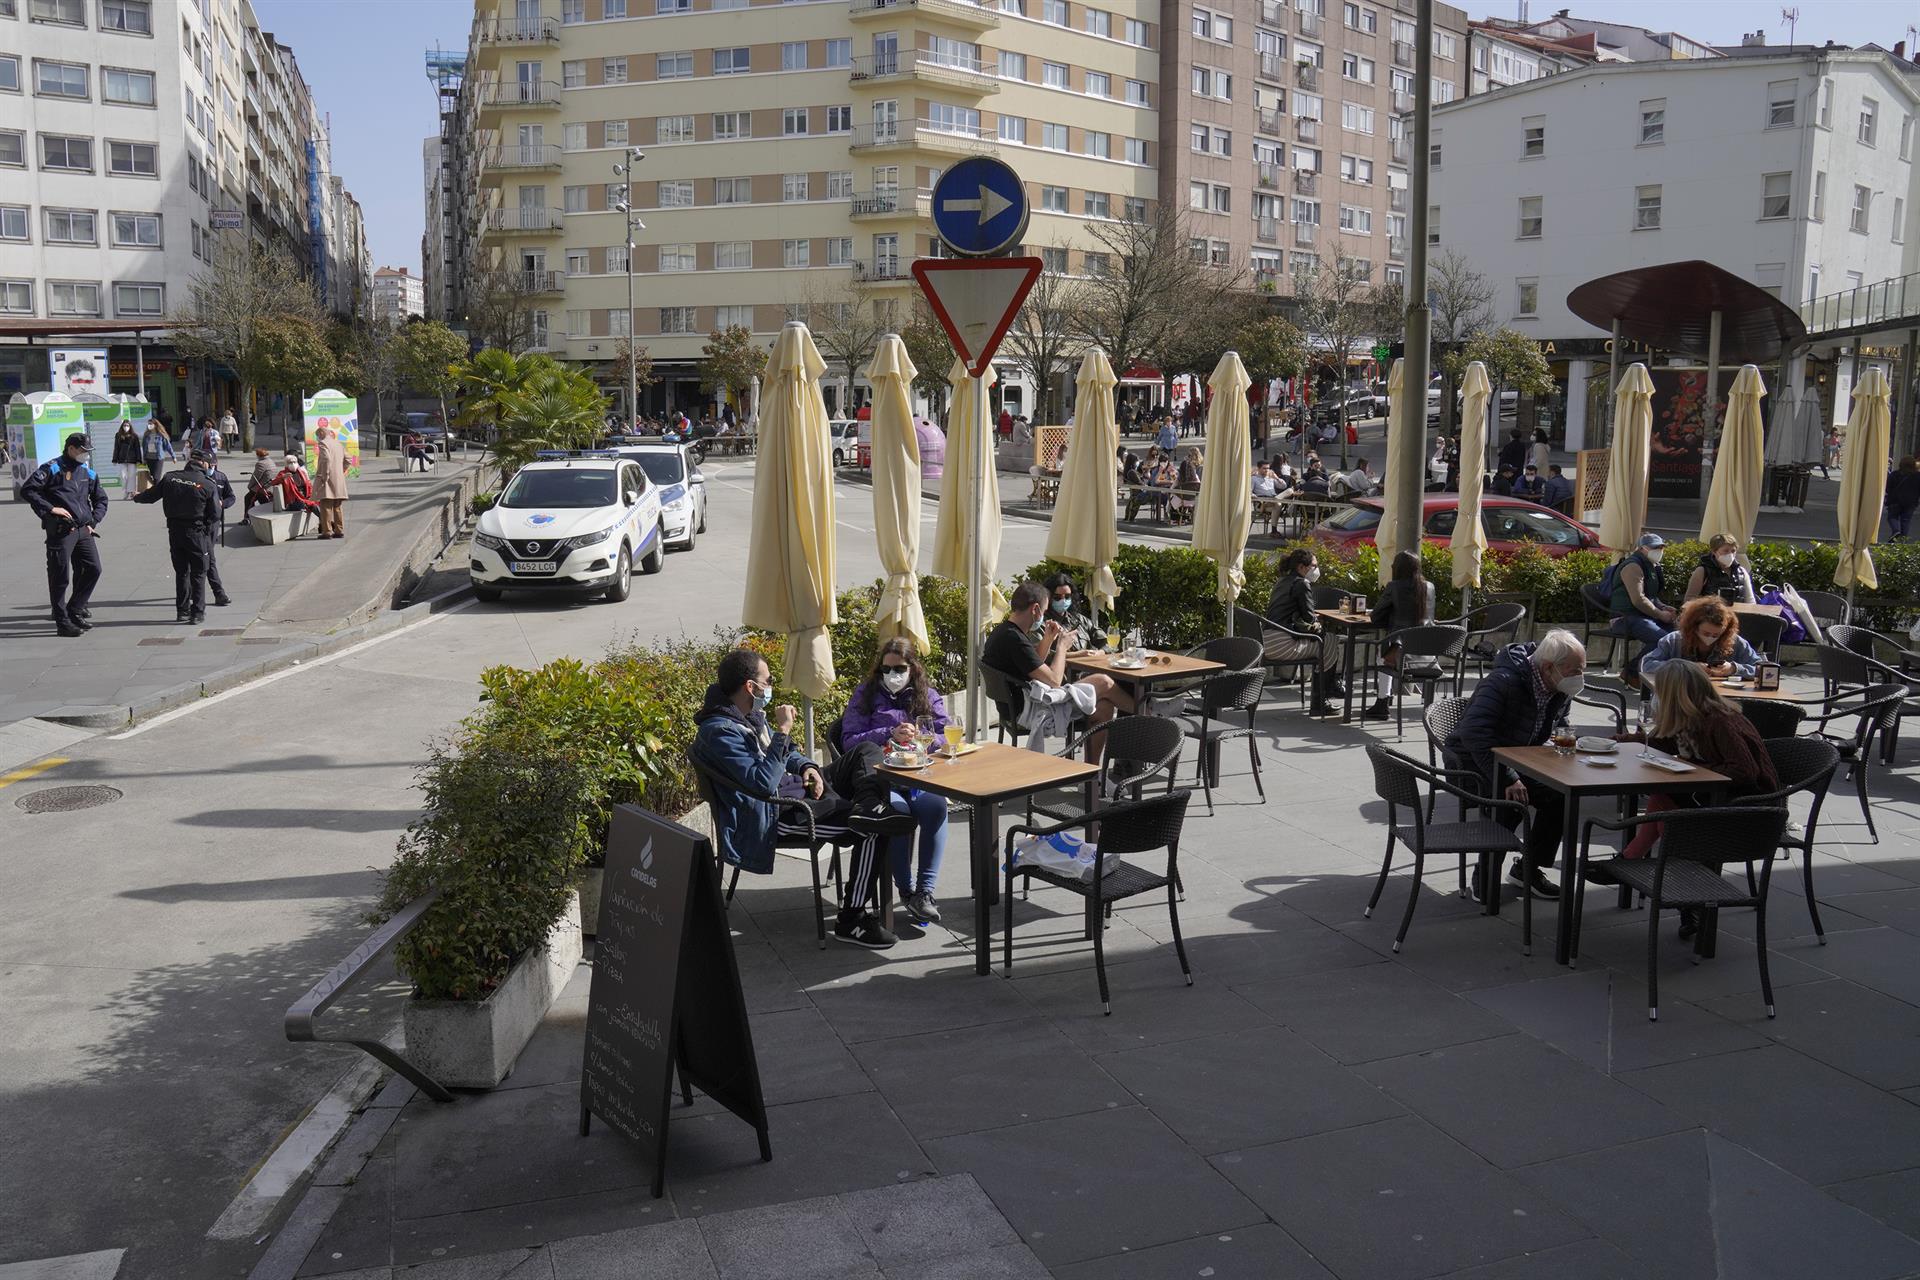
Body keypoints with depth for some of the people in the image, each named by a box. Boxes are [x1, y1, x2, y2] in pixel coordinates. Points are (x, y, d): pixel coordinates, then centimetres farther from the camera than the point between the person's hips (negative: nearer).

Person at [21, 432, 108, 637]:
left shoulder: (87, 470, 14)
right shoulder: (52, 468, -5)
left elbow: (100, 499, 23)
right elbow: (27, 490, -10)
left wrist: (93, 522, 11)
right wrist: (50, 508, -17)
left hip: (83, 530, 6)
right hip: (60, 530, -6)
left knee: (93, 569, 6)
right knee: (60, 576, -2)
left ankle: (74, 611, 21)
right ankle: (62, 622, 5)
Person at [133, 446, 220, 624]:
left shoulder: (170, 477, 0)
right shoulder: (208, 486, -9)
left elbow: (151, 495, 12)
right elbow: (215, 514, -10)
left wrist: (136, 497, 32)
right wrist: (207, 531, 4)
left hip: (174, 531, 4)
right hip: (196, 532, -4)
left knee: (181, 571, 15)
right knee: (198, 573, 5)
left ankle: (182, 611, 18)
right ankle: (198, 612, 2)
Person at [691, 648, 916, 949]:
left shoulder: (752, 715, 12)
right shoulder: (719, 731, -20)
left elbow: (788, 754, 25)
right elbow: (762, 782, -28)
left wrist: (808, 767, 2)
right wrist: (783, 732, -25)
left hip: (797, 789, 11)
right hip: (778, 813, -11)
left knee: (867, 751, 4)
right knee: (872, 831, -20)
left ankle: (867, 807, -22)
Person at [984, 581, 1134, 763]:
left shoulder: (1004, 631, 10)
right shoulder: (1014, 639, -23)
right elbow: (1054, 680, -20)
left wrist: (1048, 639, 9)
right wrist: (1062, 645, -5)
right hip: (1031, 709, -10)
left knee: (1104, 708, 10)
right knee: (1103, 683, -4)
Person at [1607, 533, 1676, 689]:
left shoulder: (1652, 567, 21)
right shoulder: (1633, 566, -12)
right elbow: (1638, 600, -21)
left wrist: (1664, 607, 12)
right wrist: (1660, 614, -13)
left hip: (1643, 616, 10)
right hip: (1626, 617, -10)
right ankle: (1631, 673, -14)